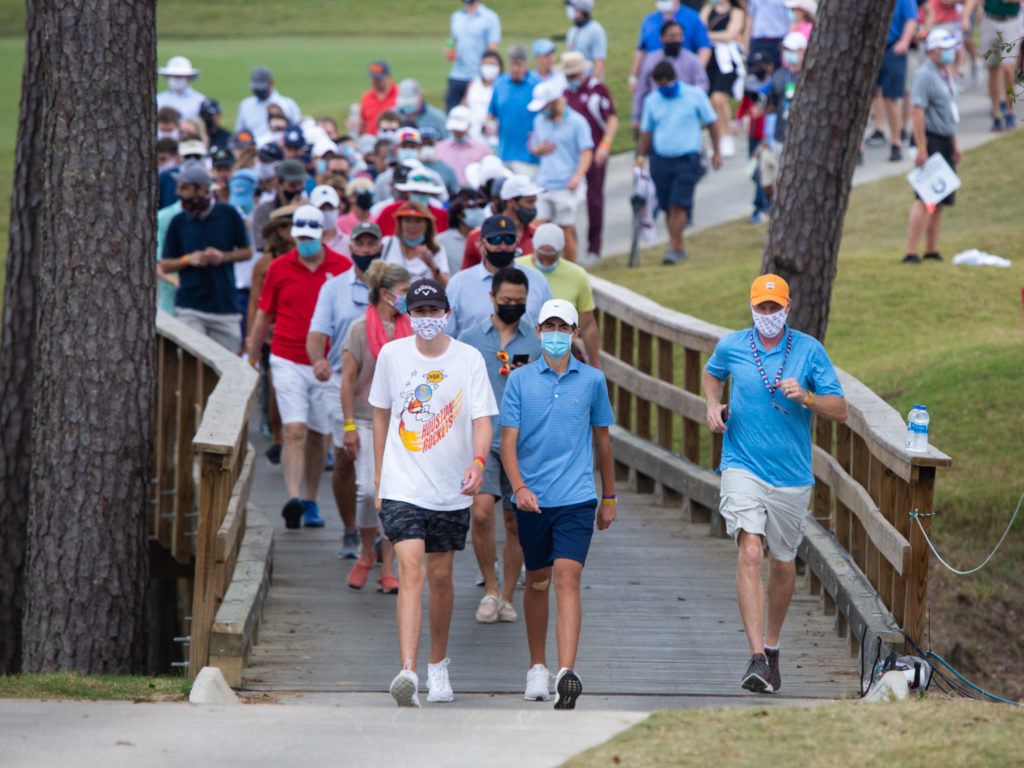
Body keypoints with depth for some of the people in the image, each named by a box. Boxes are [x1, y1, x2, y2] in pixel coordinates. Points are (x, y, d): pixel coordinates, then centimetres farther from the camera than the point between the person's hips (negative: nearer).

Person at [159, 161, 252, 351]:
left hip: (225, 306, 1)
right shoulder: (178, 223, 4)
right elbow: (164, 266, 8)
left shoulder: (228, 215, 2)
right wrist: (187, 260, -11)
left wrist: (224, 257, -8)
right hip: (189, 309, -1)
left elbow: (247, 252, 10)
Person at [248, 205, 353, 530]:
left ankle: (311, 502, 23)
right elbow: (264, 315, 12)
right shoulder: (279, 268, 3)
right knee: (295, 431, -14)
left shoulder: (343, 267, 1)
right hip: (288, 361, -1)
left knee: (318, 435, 10)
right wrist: (251, 359, 16)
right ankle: (293, 499, -23)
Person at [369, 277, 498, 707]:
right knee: (411, 572, -16)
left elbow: (482, 419, -10)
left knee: (440, 577, 11)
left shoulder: (468, 359, -4)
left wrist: (478, 462, -30)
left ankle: (438, 667, 31)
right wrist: (379, 476, 14)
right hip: (402, 488, -1)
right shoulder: (392, 355, 1)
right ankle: (407, 671, -26)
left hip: (451, 490, 1)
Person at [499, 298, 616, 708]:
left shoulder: (592, 380, 5)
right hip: (531, 499, 1)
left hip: (577, 497, -1)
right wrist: (519, 486, -18)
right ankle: (537, 667, 30)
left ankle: (567, 673, -25)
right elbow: (508, 440, -2)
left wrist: (609, 497, 18)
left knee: (567, 578, -15)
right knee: (537, 581, 14)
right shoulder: (520, 379, 2)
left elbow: (602, 439, 15)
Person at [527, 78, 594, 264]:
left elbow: (587, 153, -7)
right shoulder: (540, 121, 13)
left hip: (566, 186, -5)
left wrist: (578, 176, -22)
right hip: (544, 184, 5)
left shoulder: (577, 122, -4)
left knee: (566, 231, -1)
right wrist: (538, 149, -2)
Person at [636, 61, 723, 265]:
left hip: (686, 161, -3)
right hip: (660, 160, 3)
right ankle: (680, 247, 15)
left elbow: (712, 123, 6)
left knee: (678, 205, -14)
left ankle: (673, 247, -11)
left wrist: (716, 152, 5)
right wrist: (641, 157, 10)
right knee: (669, 207, 5)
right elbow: (647, 131, 15)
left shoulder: (695, 95, -2)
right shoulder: (652, 100, 6)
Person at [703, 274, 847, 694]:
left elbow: (840, 411, -1)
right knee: (750, 553, -19)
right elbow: (712, 374, 26)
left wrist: (805, 397, -19)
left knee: (783, 564, 13)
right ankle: (757, 658, -26)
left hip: (791, 477, 1)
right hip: (742, 468, -1)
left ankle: (771, 646, 37)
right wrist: (713, 404, 6)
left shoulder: (809, 350, -1)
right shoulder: (730, 346, 2)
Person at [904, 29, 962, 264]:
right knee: (925, 200, -14)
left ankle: (931, 250, 17)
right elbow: (917, 112, -20)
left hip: (945, 141, 9)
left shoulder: (946, 74, 16)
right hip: (931, 140, -9)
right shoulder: (924, 75, -14)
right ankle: (911, 252, -15)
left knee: (941, 200, 10)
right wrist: (921, 149, -24)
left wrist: (954, 144, 25)